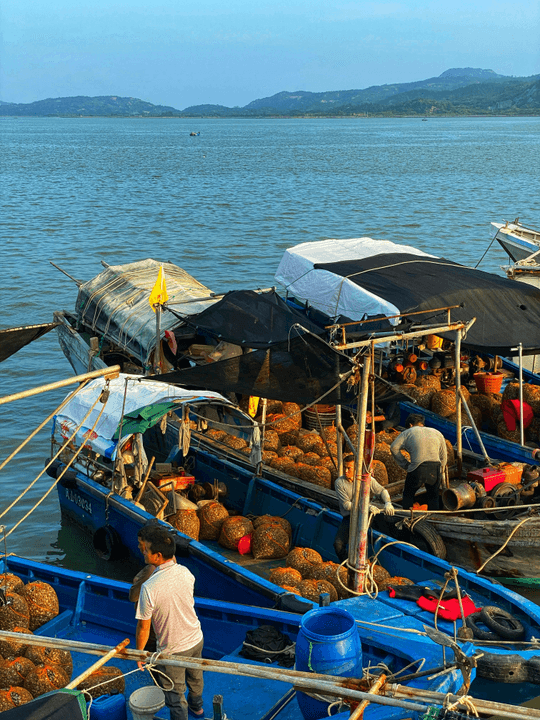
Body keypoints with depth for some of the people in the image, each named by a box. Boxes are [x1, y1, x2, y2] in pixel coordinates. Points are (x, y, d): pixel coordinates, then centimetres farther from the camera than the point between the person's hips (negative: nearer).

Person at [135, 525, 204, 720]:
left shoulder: (149, 588, -32)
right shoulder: (184, 572, -17)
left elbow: (143, 627, -21)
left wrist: (139, 652, -3)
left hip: (172, 650, -6)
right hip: (196, 639, 6)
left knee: (174, 693, 17)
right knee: (195, 677, 33)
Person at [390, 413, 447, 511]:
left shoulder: (408, 432, 18)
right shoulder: (437, 433, 26)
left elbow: (394, 447, 4)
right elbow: (443, 456, 25)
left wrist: (405, 465, 7)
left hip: (417, 469, -2)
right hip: (435, 467, 2)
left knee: (408, 495, 19)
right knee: (433, 496, 20)